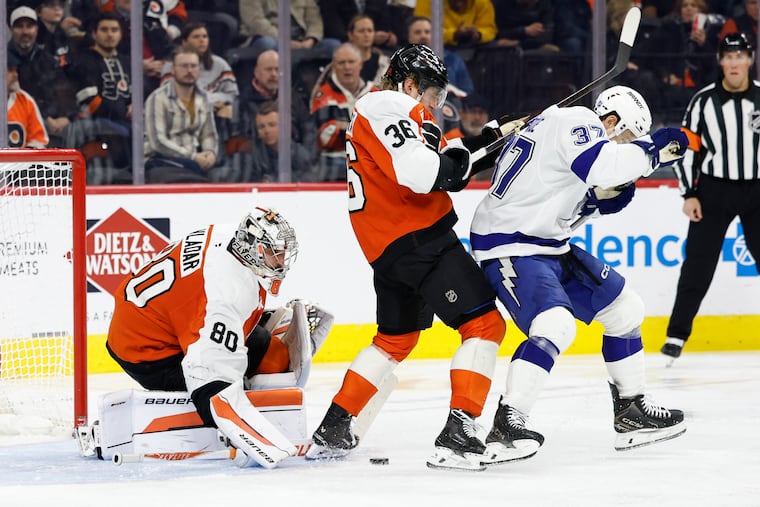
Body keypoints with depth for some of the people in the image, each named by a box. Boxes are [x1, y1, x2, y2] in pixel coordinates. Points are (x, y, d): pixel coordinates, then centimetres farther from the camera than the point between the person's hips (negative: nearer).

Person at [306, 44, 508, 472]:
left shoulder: (381, 110, 22)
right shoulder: (389, 107, -12)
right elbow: (420, 174, -26)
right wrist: (456, 161, -8)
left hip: (390, 250, 11)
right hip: (418, 239, -11)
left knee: (396, 338, 25)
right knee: (484, 322, -10)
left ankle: (334, 429, 25)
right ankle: (458, 435, -20)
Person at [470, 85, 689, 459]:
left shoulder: (577, 129, 16)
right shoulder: (576, 123, -14)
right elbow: (599, 164, -36)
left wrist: (598, 198, 5)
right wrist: (651, 150, -24)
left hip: (550, 246, 11)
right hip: (510, 248, -11)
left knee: (624, 308, 15)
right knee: (554, 325, -31)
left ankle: (631, 411, 25)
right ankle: (506, 426, -31)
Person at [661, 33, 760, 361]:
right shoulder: (704, 101, -3)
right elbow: (687, 147, 0)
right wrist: (689, 195, -5)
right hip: (713, 191, -1)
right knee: (698, 264, -2)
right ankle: (677, 334, 6)